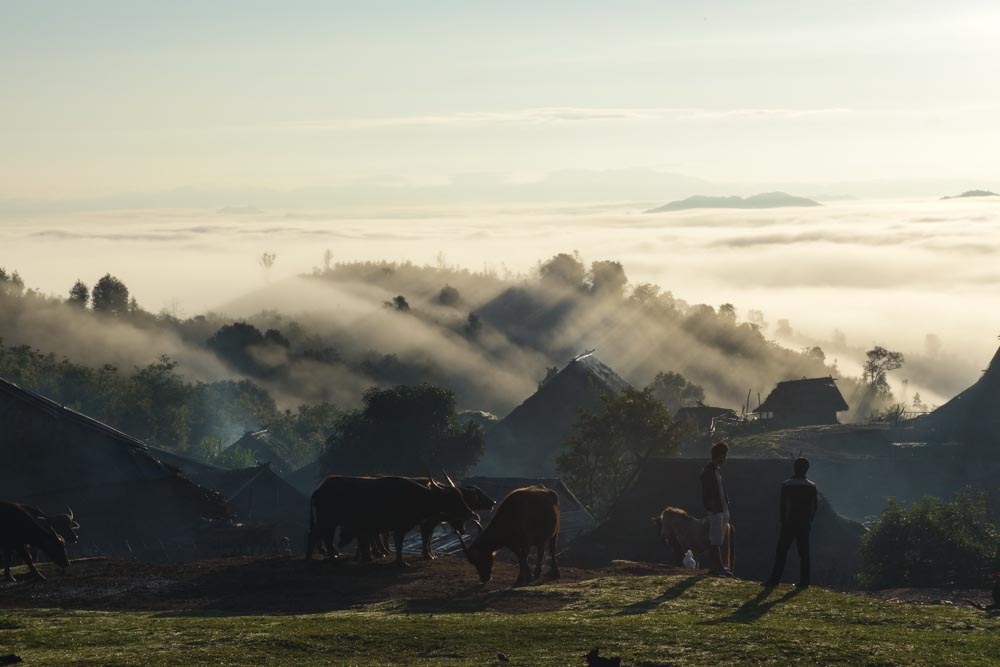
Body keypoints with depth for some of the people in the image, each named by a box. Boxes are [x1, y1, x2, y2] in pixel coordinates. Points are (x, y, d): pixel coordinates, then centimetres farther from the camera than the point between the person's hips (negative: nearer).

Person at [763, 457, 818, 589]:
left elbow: (783, 505, -6)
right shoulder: (811, 486, 1)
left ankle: (774, 579, -5)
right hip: (804, 524, 3)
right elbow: (814, 506, 5)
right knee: (804, 552, 7)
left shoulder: (786, 485, -7)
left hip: (789, 523, -3)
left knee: (781, 552, -1)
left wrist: (783, 520, 5)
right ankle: (804, 581, 6)